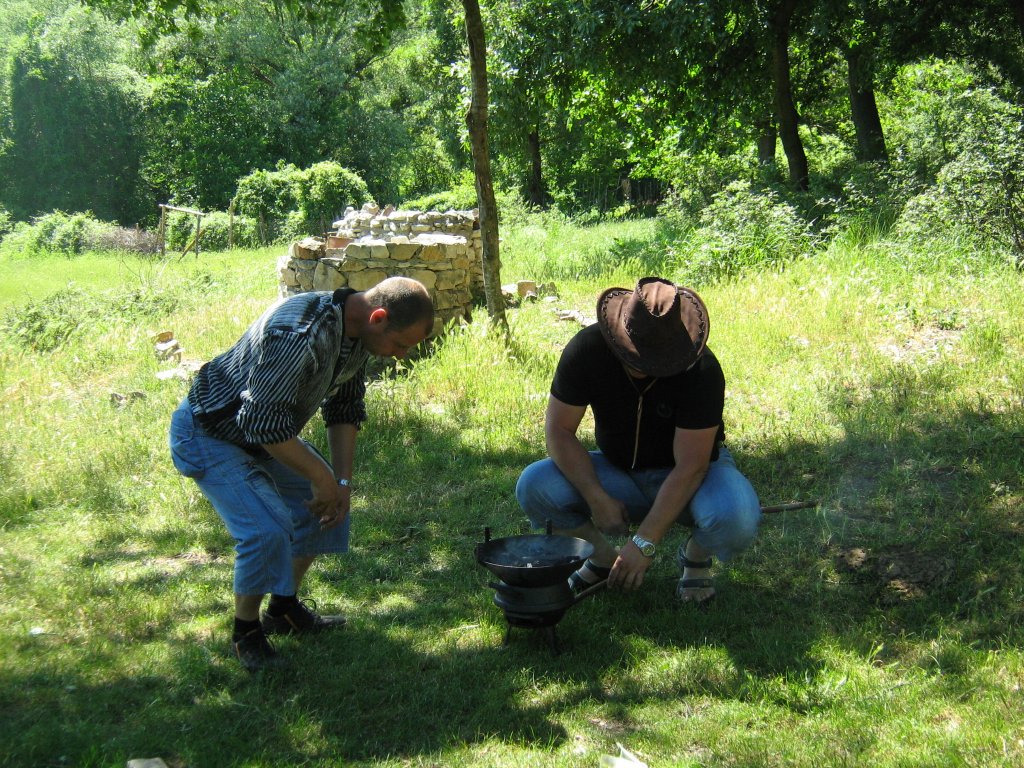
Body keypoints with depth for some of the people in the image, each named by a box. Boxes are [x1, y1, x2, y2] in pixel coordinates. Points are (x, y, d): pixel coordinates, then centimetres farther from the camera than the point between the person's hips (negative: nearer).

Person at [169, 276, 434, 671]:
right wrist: (322, 477, -24)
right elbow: (263, 422, -35)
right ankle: (246, 630, 3)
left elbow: (345, 408, 4)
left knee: (328, 503, 12)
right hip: (209, 433, -9)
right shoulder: (299, 335, -37)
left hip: (265, 428, 9)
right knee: (267, 530, -23)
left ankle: (284, 608, 29)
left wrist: (342, 481, -3)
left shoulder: (358, 331, -7)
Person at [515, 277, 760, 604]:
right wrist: (598, 499, -25)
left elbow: (690, 466, -27)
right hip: (617, 471, 3)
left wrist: (644, 543, -32)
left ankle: (695, 556, 3)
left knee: (736, 517, -35)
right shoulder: (587, 349, -20)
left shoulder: (701, 370, -27)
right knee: (533, 486, -23)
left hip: (687, 478, -2)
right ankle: (604, 558, 4)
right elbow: (559, 430, -14)